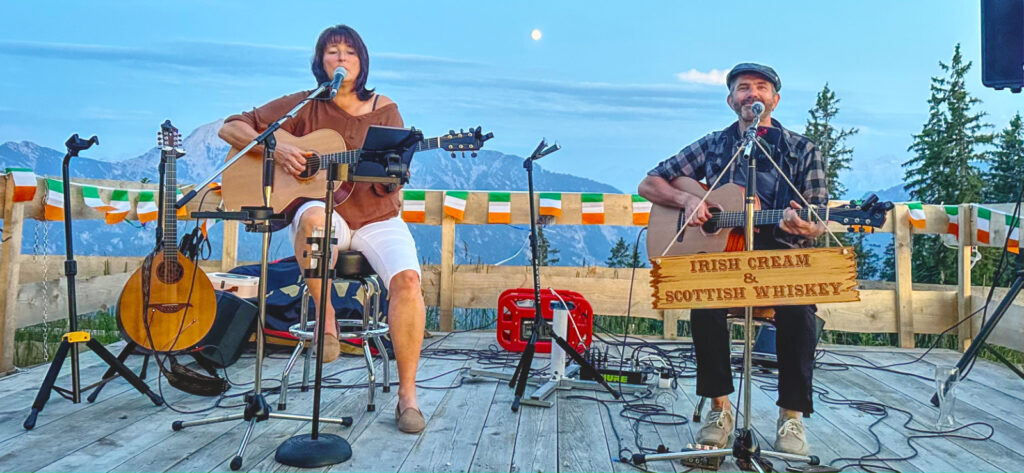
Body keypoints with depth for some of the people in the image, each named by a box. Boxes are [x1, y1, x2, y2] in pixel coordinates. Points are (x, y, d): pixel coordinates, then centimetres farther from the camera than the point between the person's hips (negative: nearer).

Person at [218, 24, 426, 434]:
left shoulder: (384, 111, 7)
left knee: (407, 279, -27)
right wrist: (274, 147, -14)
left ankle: (407, 395, -14)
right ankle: (326, 317, -16)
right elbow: (231, 128, 3)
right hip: (323, 217, -1)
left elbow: (392, 184, 2)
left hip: (377, 218, 1)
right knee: (313, 215, -39)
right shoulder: (304, 107, 4)